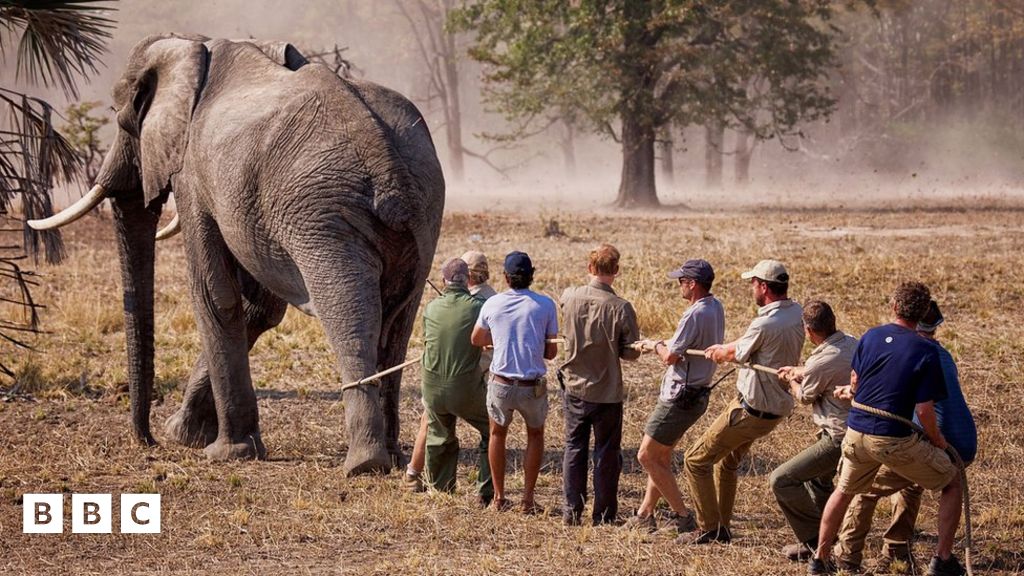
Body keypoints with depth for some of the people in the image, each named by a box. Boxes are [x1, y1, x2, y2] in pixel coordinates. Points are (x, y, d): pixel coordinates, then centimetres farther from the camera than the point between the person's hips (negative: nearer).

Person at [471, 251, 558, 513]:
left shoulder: (492, 304, -2)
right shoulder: (545, 305, -7)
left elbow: (477, 340, 14)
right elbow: (551, 352, -2)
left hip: (501, 384, 1)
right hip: (533, 386, -1)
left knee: (497, 435, 23)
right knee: (535, 436, 21)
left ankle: (499, 497, 24)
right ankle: (528, 498, 17)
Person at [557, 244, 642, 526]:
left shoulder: (569, 298, -10)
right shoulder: (621, 308, -18)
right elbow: (632, 352, -11)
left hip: (574, 388, 3)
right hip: (607, 393, -3)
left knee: (574, 448, 14)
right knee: (606, 453, 8)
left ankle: (572, 511, 14)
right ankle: (603, 515, 12)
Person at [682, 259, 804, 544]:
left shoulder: (765, 325, -27)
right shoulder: (795, 313, -1)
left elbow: (738, 353, -7)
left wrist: (721, 351, 15)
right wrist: (723, 349, 21)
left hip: (752, 411, -9)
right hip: (777, 407, 9)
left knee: (696, 460, 2)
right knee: (727, 461, 27)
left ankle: (709, 527, 5)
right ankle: (723, 526, 32)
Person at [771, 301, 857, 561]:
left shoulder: (821, 362, -24)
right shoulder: (853, 344, 1)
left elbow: (805, 397, -2)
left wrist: (792, 380, 18)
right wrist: (797, 370, 34)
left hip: (838, 438, -9)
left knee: (781, 480, -4)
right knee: (818, 477, 33)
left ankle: (814, 542, -2)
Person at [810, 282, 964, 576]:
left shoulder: (870, 337, 1)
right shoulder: (926, 352, -13)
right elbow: (924, 410, -15)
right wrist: (937, 440, 3)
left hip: (856, 433, 5)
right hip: (895, 441, -5)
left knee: (844, 490, 30)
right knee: (952, 482, 14)